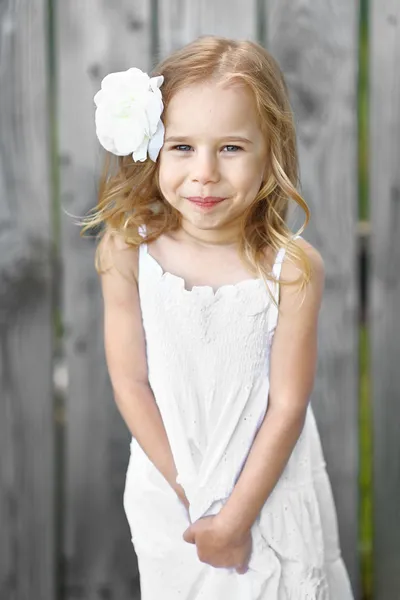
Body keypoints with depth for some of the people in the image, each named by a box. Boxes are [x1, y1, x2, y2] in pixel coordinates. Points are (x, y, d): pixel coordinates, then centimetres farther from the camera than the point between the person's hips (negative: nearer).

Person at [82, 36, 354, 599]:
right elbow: (130, 383, -11)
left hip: (274, 491, -1)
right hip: (167, 489, 2)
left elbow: (288, 406, -15)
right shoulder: (128, 251, -16)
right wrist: (192, 496, -12)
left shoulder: (293, 267, -20)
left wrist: (235, 517, -14)